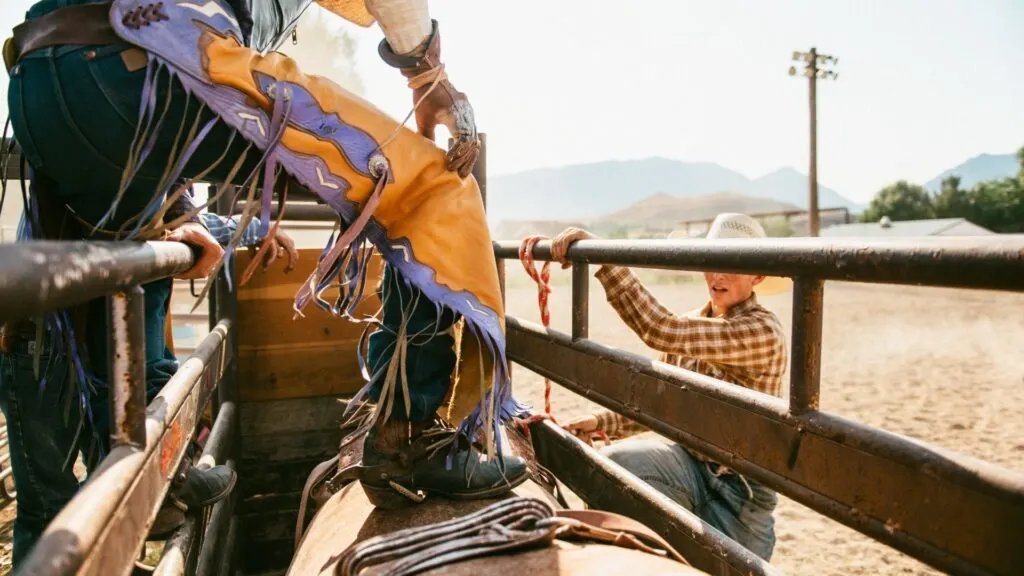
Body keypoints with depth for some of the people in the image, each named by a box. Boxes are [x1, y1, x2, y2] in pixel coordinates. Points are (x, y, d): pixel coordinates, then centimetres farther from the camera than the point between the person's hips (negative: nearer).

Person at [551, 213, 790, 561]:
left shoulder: (763, 331, -21)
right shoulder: (691, 325, 3)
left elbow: (661, 331, -34)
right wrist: (603, 424, -5)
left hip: (737, 492, -5)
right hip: (690, 465, 5)